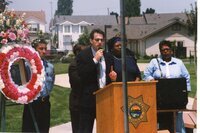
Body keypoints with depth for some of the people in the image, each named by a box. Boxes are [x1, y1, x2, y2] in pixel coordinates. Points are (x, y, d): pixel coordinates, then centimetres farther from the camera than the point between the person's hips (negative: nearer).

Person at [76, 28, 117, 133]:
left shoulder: (108, 57, 13)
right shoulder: (83, 56, -3)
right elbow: (81, 74, -15)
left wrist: (113, 77, -2)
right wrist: (95, 60, -16)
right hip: (89, 98, -5)